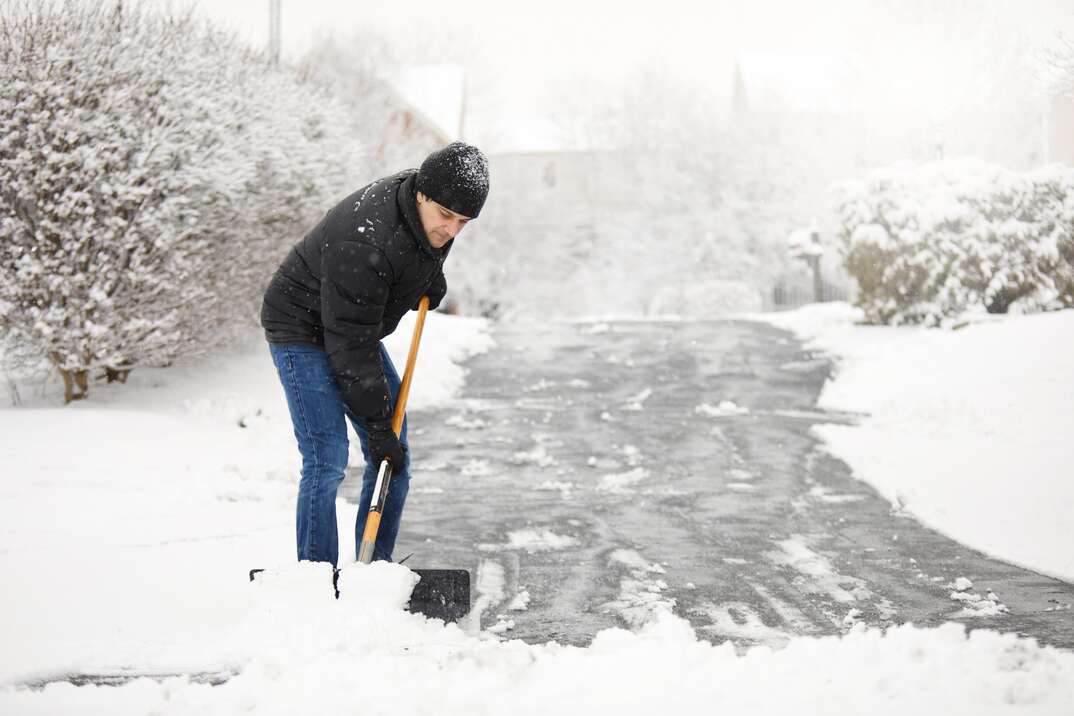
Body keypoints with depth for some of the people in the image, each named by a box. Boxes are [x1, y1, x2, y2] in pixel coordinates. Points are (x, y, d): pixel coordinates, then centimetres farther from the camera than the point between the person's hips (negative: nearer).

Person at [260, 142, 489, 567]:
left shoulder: (434, 211, -12)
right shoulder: (364, 243, -37)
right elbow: (350, 349, -32)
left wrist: (432, 277, 6)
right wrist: (377, 426, -28)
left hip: (357, 327, 8)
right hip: (302, 328, -8)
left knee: (395, 462, 4)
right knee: (326, 460, -17)